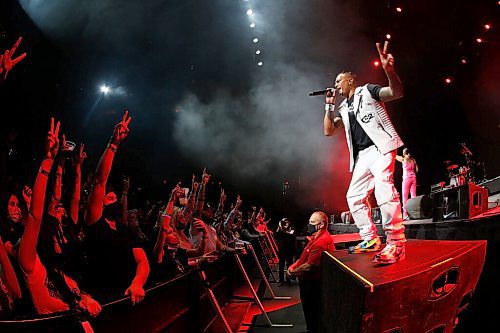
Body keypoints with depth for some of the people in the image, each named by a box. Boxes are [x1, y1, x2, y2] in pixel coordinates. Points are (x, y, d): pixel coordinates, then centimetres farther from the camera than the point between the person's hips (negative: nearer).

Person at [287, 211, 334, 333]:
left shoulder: (321, 242, -28)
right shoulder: (317, 237, 8)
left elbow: (308, 267, -29)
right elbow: (306, 257, 17)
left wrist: (293, 272, -14)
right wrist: (293, 265, 3)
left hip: (313, 283, -10)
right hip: (308, 281, 10)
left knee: (312, 312, 7)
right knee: (308, 309, 24)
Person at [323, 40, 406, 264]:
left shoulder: (367, 91, 6)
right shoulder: (343, 108, 24)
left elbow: (397, 92, -10)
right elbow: (328, 131, 20)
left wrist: (389, 70, -30)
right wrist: (329, 105, 14)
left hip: (379, 148, -8)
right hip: (362, 156, 8)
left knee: (383, 186, -30)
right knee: (354, 196, 6)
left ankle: (396, 242, -29)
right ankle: (370, 239, 12)